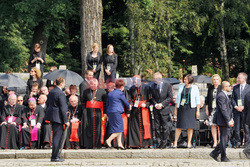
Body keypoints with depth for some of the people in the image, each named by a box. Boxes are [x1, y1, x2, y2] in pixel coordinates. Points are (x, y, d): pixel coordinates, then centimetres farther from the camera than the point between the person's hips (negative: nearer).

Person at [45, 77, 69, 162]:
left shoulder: (51, 92, 11)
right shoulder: (60, 94, -17)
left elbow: (47, 104, 18)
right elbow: (63, 108, -17)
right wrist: (66, 121, -12)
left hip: (51, 117, 9)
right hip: (58, 117, -9)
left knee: (56, 136, 17)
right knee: (57, 137, -5)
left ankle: (56, 155, 23)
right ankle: (55, 157, -3)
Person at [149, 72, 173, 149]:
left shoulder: (167, 85, -3)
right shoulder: (152, 86, 5)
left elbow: (170, 97, -3)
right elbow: (152, 97, 11)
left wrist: (162, 104, -11)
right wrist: (155, 104, -8)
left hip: (164, 108, -3)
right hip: (156, 109, 3)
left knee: (165, 126, -3)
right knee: (157, 127, 3)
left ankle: (164, 143, 3)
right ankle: (158, 143, 8)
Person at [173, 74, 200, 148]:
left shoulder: (194, 88, 3)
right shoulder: (181, 87, 11)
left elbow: (197, 100, 2)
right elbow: (178, 98, 15)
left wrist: (198, 110, -4)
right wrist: (175, 109, 11)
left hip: (191, 108, -2)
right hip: (181, 108, 2)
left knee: (190, 126, 0)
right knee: (179, 126, -2)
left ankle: (189, 143, 8)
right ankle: (175, 142, 2)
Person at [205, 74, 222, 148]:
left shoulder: (222, 88, 1)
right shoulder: (210, 88, 12)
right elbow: (207, 99, 16)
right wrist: (207, 109, 11)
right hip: (212, 109, 3)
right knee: (212, 125, 0)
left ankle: (220, 141, 2)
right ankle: (215, 142, 4)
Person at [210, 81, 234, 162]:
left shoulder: (225, 95, 16)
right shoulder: (221, 96, -18)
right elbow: (223, 110, -23)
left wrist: (231, 118, 19)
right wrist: (228, 121, -24)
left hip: (226, 121, 10)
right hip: (223, 121, -10)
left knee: (226, 138, 13)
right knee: (224, 139, -3)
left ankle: (214, 153, 17)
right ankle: (223, 157, 5)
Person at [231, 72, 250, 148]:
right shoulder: (235, 88, 13)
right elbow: (232, 99, 11)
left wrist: (244, 107, -13)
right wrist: (236, 106, -6)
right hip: (236, 111, 3)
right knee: (236, 128, 4)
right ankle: (237, 142, 12)